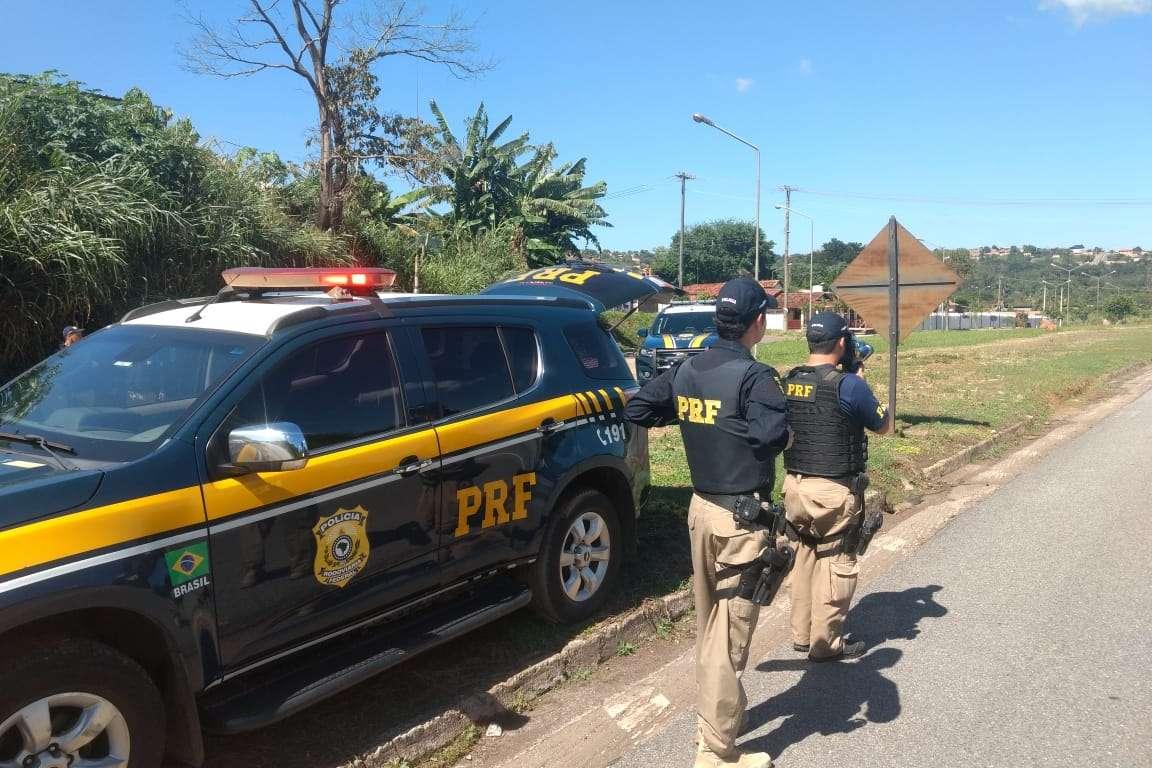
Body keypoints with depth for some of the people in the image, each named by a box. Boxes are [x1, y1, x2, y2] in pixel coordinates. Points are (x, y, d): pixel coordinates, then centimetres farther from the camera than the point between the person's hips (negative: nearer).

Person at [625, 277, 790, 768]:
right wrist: (782, 431, -7)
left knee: (708, 622, 21)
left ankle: (714, 710, 38)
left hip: (701, 507, 7)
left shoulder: (685, 371, 4)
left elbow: (636, 411, 8)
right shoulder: (753, 375, -17)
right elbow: (773, 435, -29)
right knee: (730, 631, 2)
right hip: (741, 517, -7)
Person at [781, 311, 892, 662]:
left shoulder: (788, 382, 2)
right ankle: (826, 643, 18)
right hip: (833, 492, -6)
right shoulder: (849, 385, -17)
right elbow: (883, 426, -1)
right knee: (837, 564, 8)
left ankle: (802, 634, 30)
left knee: (805, 556, 19)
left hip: (794, 485, 6)